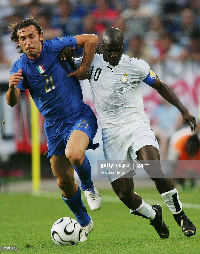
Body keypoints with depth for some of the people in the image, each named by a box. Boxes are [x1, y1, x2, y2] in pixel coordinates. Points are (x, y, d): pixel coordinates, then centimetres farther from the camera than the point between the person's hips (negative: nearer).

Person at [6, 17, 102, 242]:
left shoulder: (55, 47, -9)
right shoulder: (20, 67, -3)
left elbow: (91, 39, -5)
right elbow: (12, 102, -15)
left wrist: (83, 70, -8)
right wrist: (12, 87, -38)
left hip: (80, 116, -4)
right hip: (54, 126, 4)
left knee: (73, 154, -34)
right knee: (64, 182, 4)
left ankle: (89, 188, -2)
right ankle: (84, 223, 27)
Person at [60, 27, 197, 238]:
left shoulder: (135, 67, -2)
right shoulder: (92, 63, 2)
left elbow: (159, 86, 11)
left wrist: (183, 110, 6)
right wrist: (67, 57, -3)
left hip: (137, 126, -2)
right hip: (112, 134, 2)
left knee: (153, 169, -30)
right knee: (125, 195, -5)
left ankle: (179, 214, -10)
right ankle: (153, 215, 28)